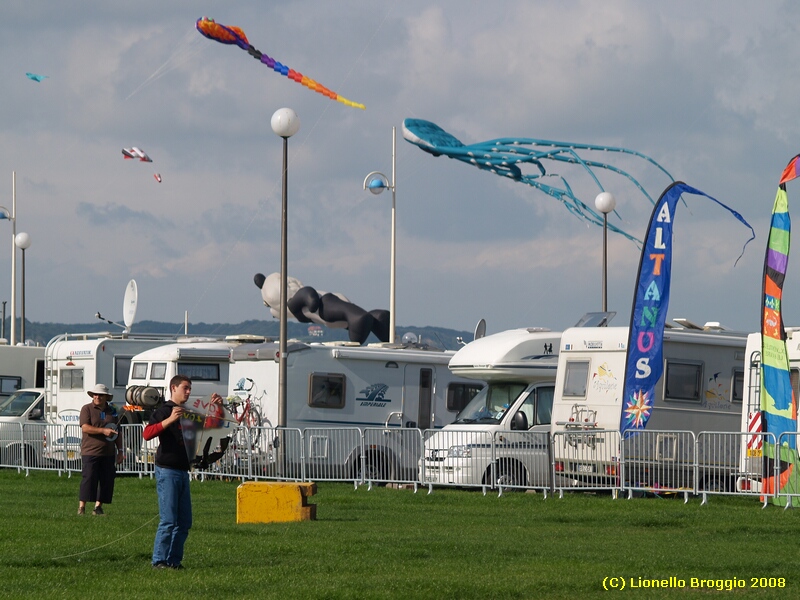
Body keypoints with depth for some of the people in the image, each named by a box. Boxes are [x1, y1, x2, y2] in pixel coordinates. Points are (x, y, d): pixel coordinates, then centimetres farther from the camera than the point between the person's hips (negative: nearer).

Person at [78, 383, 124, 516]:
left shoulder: (112, 411, 14)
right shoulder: (87, 409, 0)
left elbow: (117, 433, 21)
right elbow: (85, 427, -14)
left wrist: (120, 451, 17)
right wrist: (103, 431, -22)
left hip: (108, 454, 5)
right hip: (90, 452, -5)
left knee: (107, 480, 3)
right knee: (88, 479, -8)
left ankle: (98, 506, 10)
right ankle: (81, 507, -4)